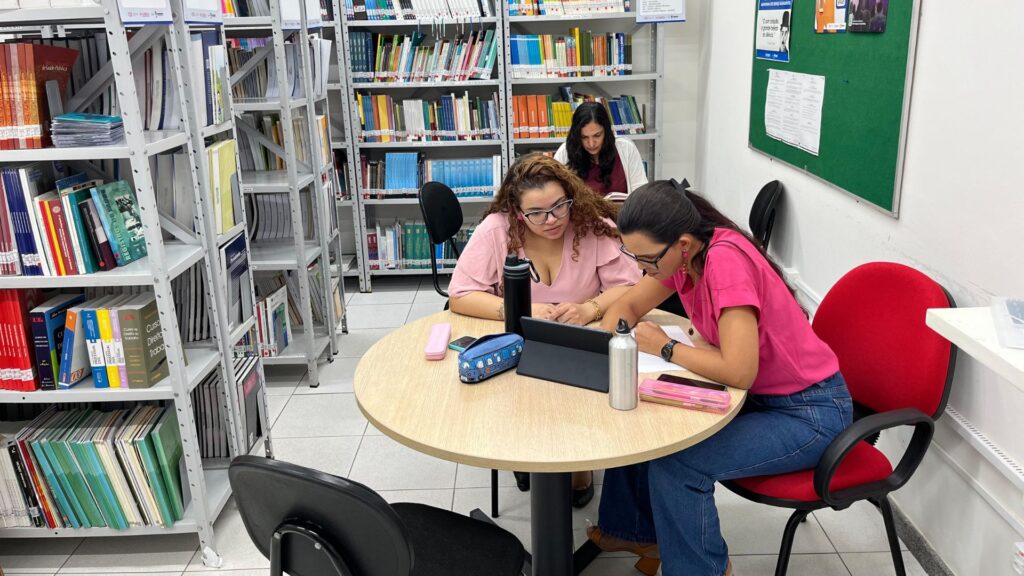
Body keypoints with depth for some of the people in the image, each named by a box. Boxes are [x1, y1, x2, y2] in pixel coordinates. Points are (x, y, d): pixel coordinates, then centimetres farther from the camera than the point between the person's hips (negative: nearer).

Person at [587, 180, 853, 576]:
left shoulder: (725, 259, -29)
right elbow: (627, 306, 8)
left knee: (675, 463, -23)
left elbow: (740, 372, -35)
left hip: (808, 412, -8)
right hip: (757, 396, 8)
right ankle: (636, 533, 25)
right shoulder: (684, 254, -5)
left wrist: (665, 348, -20)